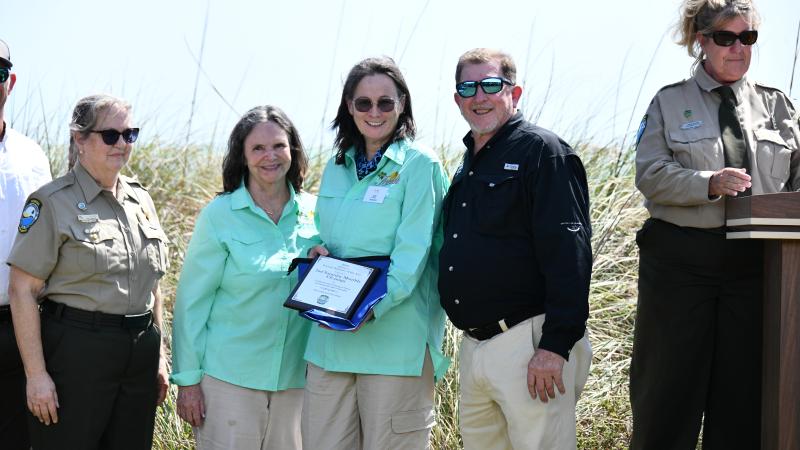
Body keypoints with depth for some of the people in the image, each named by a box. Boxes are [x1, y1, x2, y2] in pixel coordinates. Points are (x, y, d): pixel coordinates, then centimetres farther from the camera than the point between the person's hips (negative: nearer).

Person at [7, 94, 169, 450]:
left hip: (139, 351, 6)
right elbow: (22, 290, -11)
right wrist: (36, 374, -16)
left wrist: (159, 356, 16)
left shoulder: (140, 200, 12)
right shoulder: (53, 202, -7)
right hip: (76, 350, -6)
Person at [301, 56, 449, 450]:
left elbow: (414, 248, -12)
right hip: (330, 337, 6)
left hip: (394, 337, -6)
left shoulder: (419, 165, -5)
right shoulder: (337, 167, 15)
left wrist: (374, 305, -24)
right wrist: (317, 254, 1)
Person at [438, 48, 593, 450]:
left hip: (529, 342, -8)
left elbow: (569, 254, -16)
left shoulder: (542, 152, -8)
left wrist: (556, 345, -21)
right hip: (473, 345, 9)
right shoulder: (468, 164, 18)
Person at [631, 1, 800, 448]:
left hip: (753, 261, 2)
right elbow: (651, 174, -6)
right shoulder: (670, 102, 6)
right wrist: (710, 184, -21)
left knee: (744, 391, 4)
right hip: (681, 257, -2)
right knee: (670, 387, 1)